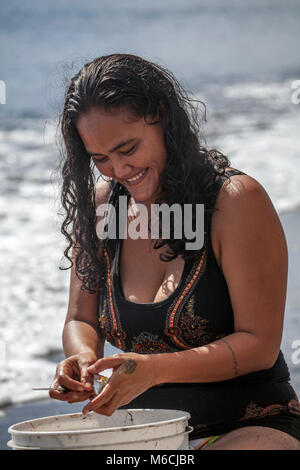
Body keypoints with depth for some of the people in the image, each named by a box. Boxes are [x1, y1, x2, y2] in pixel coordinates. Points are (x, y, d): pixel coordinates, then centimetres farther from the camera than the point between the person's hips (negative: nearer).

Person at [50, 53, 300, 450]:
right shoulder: (98, 207, 4)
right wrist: (83, 357, -14)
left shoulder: (236, 200, -12)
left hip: (249, 428, -4)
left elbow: (259, 345, -13)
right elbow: (82, 320, 12)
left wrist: (156, 369, -27)